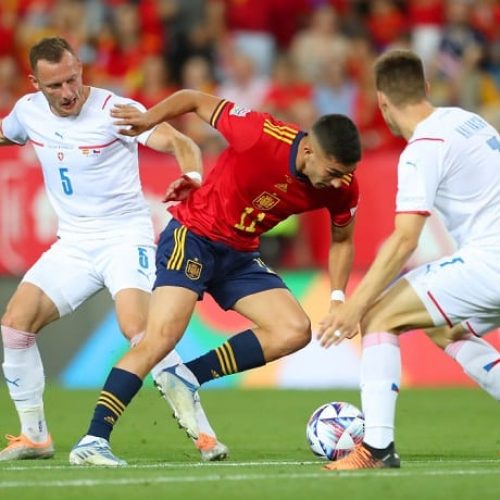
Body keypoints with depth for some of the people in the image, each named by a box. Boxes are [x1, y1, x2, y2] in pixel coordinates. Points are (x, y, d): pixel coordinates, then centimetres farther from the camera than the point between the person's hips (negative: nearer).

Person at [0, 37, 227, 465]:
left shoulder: (115, 110, -16)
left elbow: (181, 144, -22)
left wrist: (192, 176, -43)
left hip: (125, 236, -6)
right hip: (72, 244, 6)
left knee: (139, 330, -26)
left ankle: (204, 435, -18)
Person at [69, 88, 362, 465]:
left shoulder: (342, 186, -11)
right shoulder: (261, 136, -27)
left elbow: (341, 240, 9)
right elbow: (195, 100, -12)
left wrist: (338, 298, 0)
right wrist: (150, 118, -18)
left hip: (241, 255, 6)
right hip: (194, 237, -6)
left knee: (295, 331, -11)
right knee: (161, 336, -22)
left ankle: (188, 379, -5)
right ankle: (93, 440, -21)